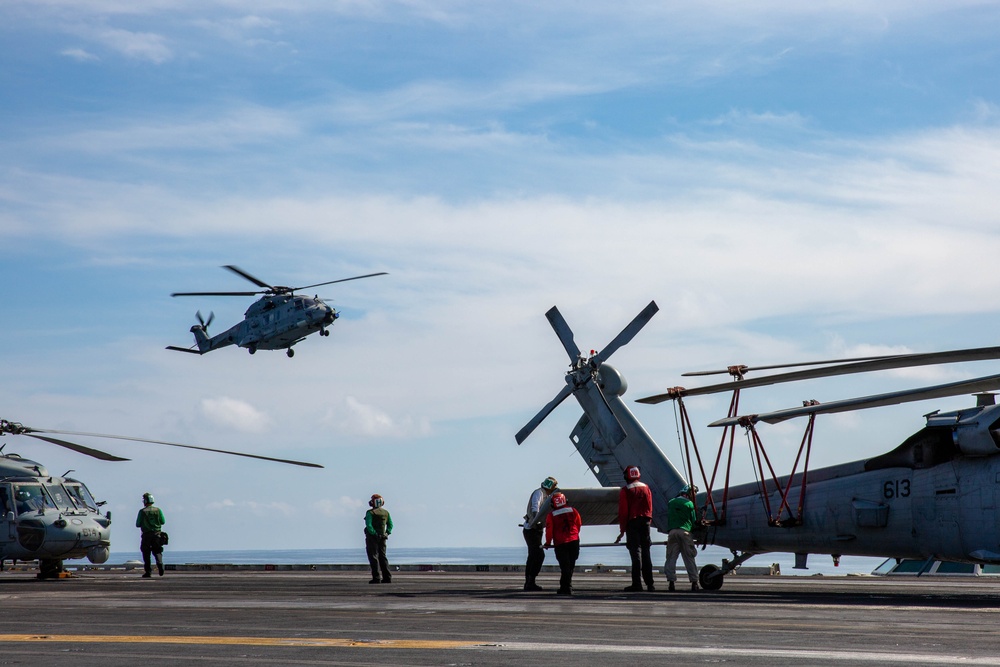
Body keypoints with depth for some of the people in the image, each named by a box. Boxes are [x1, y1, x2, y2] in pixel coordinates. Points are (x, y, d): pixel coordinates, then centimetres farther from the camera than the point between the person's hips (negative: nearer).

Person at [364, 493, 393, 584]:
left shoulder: (370, 513, -11)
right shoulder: (386, 512, 8)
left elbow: (369, 525, -20)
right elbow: (390, 525, 11)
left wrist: (375, 534, -14)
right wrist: (387, 533, 6)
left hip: (372, 537, -6)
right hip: (382, 538, 6)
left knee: (373, 557, -2)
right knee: (382, 557, 12)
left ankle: (376, 578, -8)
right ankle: (387, 577, 6)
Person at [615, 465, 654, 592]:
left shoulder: (625, 491, -5)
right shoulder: (646, 488, 9)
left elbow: (623, 511, -7)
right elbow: (650, 508, 9)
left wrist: (622, 530, -4)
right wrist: (648, 522, 15)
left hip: (632, 523, -4)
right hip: (645, 522, 4)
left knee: (636, 553, -5)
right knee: (646, 553, 9)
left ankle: (637, 583, -9)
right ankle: (649, 583, 9)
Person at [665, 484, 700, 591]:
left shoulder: (671, 503, 13)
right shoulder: (689, 504, 4)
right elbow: (693, 521, 7)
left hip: (672, 531, 2)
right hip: (685, 531, -2)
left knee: (671, 558, 3)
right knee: (689, 559, 4)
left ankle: (671, 582, -5)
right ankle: (694, 582, 3)